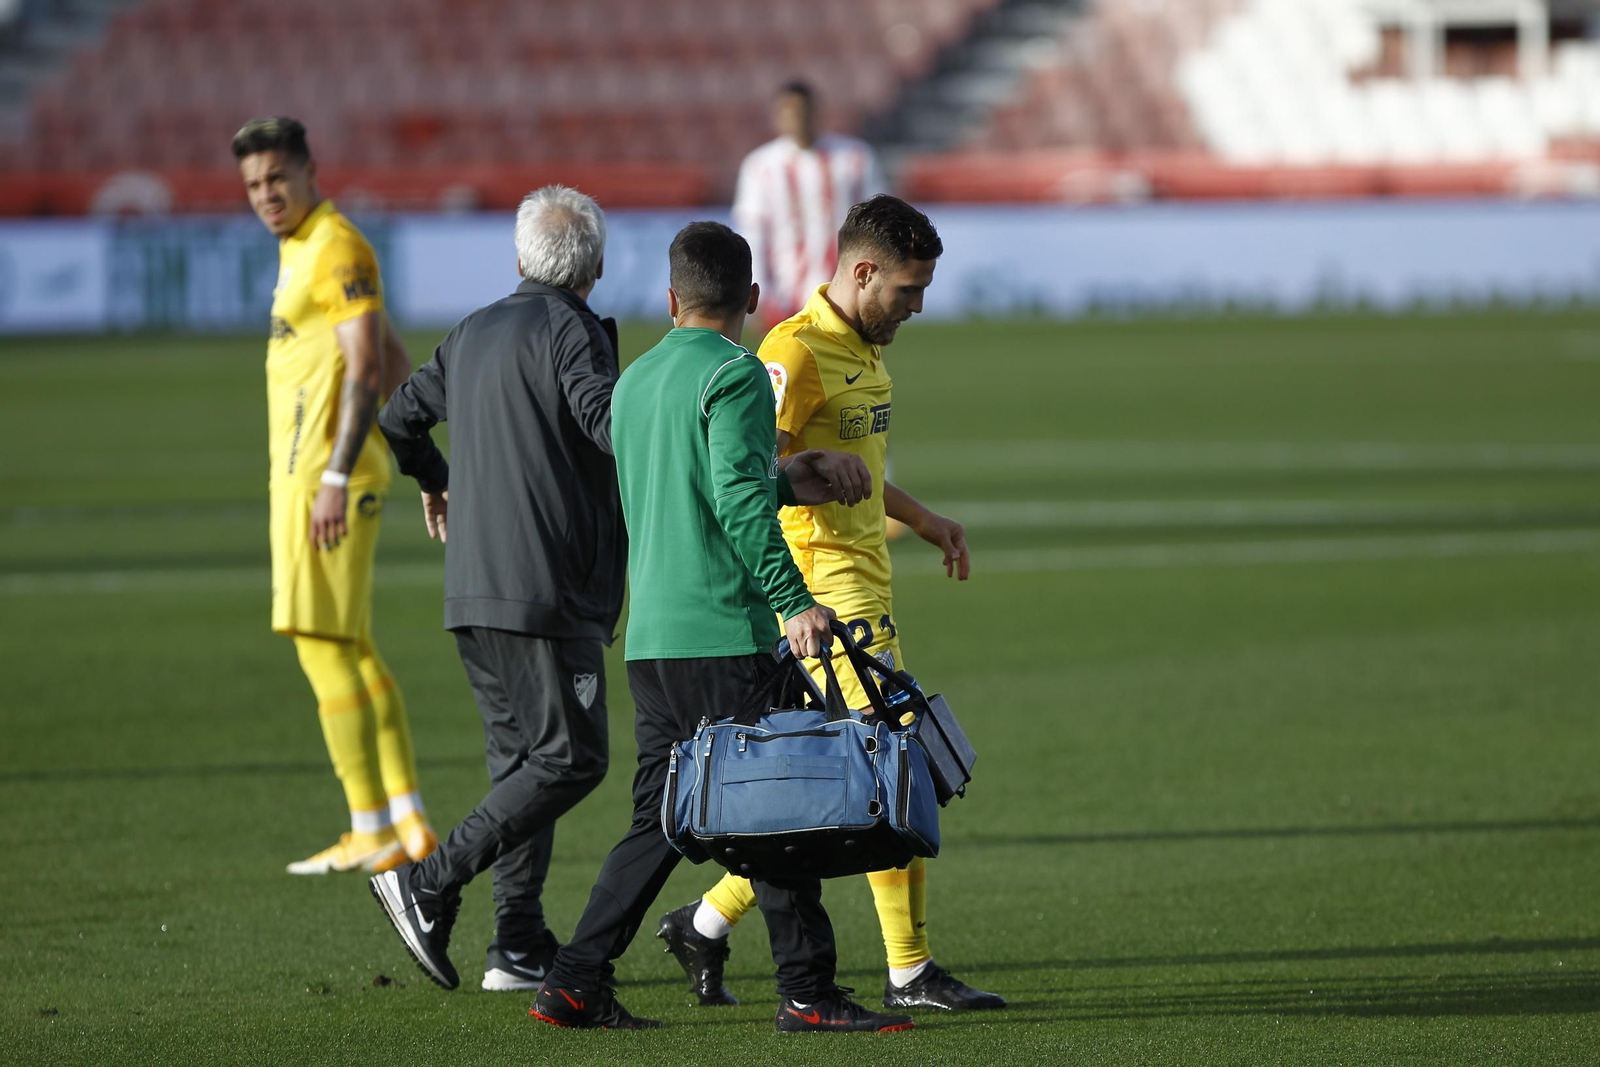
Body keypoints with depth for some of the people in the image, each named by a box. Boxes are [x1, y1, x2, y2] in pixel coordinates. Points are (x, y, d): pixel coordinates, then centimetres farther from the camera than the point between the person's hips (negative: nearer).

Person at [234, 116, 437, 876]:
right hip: (305, 473, 10)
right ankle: (410, 823, 14)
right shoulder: (302, 250, 17)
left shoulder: (336, 250, -12)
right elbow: (394, 365, 24)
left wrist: (335, 480, -23)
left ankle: (373, 834, -8)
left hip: (323, 474, -10)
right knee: (354, 650, 12)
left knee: (324, 646, -9)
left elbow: (367, 370, -19)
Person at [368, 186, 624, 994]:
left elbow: (399, 418, 26)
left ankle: (520, 944, 9)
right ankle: (429, 882, -14)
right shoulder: (573, 331, -8)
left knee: (522, 759, 13)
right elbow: (614, 426, -23)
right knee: (569, 759, -6)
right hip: (546, 590, -8)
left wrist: (434, 484, 44)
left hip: (474, 592, 8)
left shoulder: (473, 335, 16)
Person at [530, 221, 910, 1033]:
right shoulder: (734, 376, -8)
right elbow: (739, 502, -19)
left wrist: (787, 481, 21)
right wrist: (793, 601, -20)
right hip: (723, 632, -8)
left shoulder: (635, 380, 16)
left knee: (662, 816, 11)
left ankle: (575, 982, 7)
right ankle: (805, 989, -1)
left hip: (650, 635, 8)